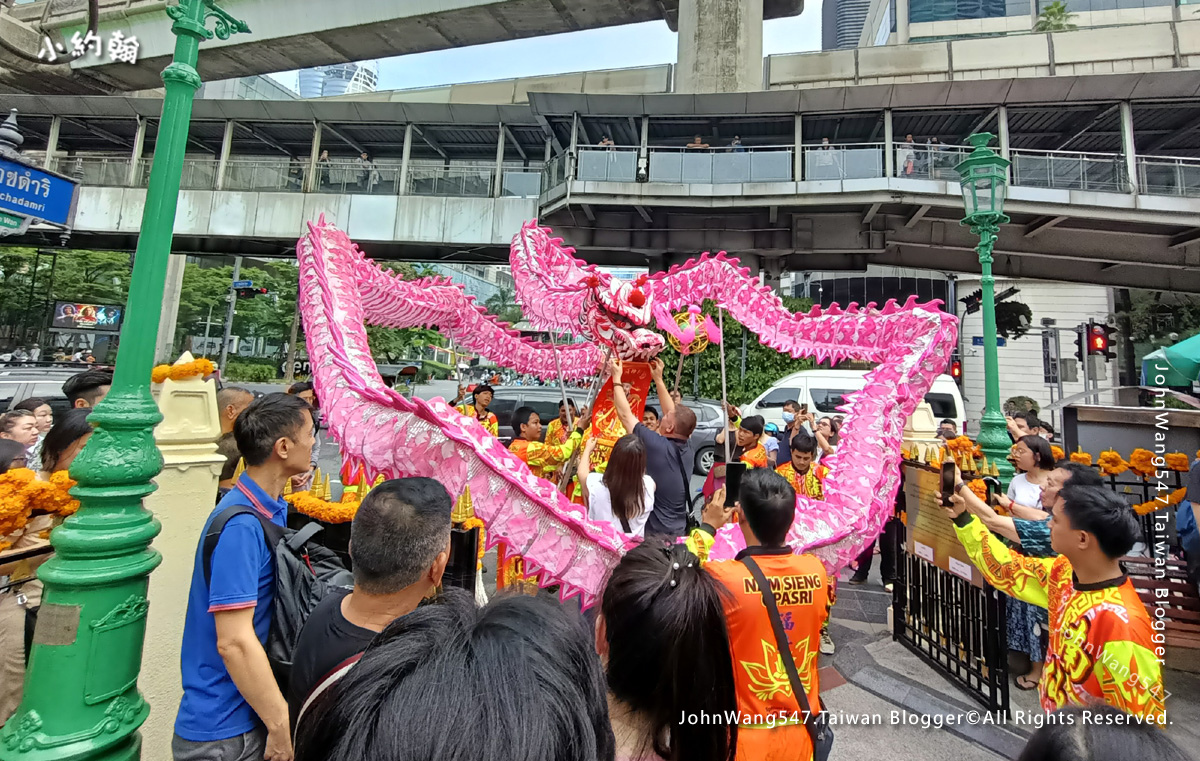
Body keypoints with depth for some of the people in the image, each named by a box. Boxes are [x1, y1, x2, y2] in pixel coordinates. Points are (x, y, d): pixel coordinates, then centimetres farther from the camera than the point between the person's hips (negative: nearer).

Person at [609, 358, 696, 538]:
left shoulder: (657, 445, -20)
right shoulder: (686, 449, -3)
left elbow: (624, 414, -12)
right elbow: (674, 413, 12)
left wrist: (617, 378, 0)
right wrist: (658, 379, 17)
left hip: (653, 532, -7)